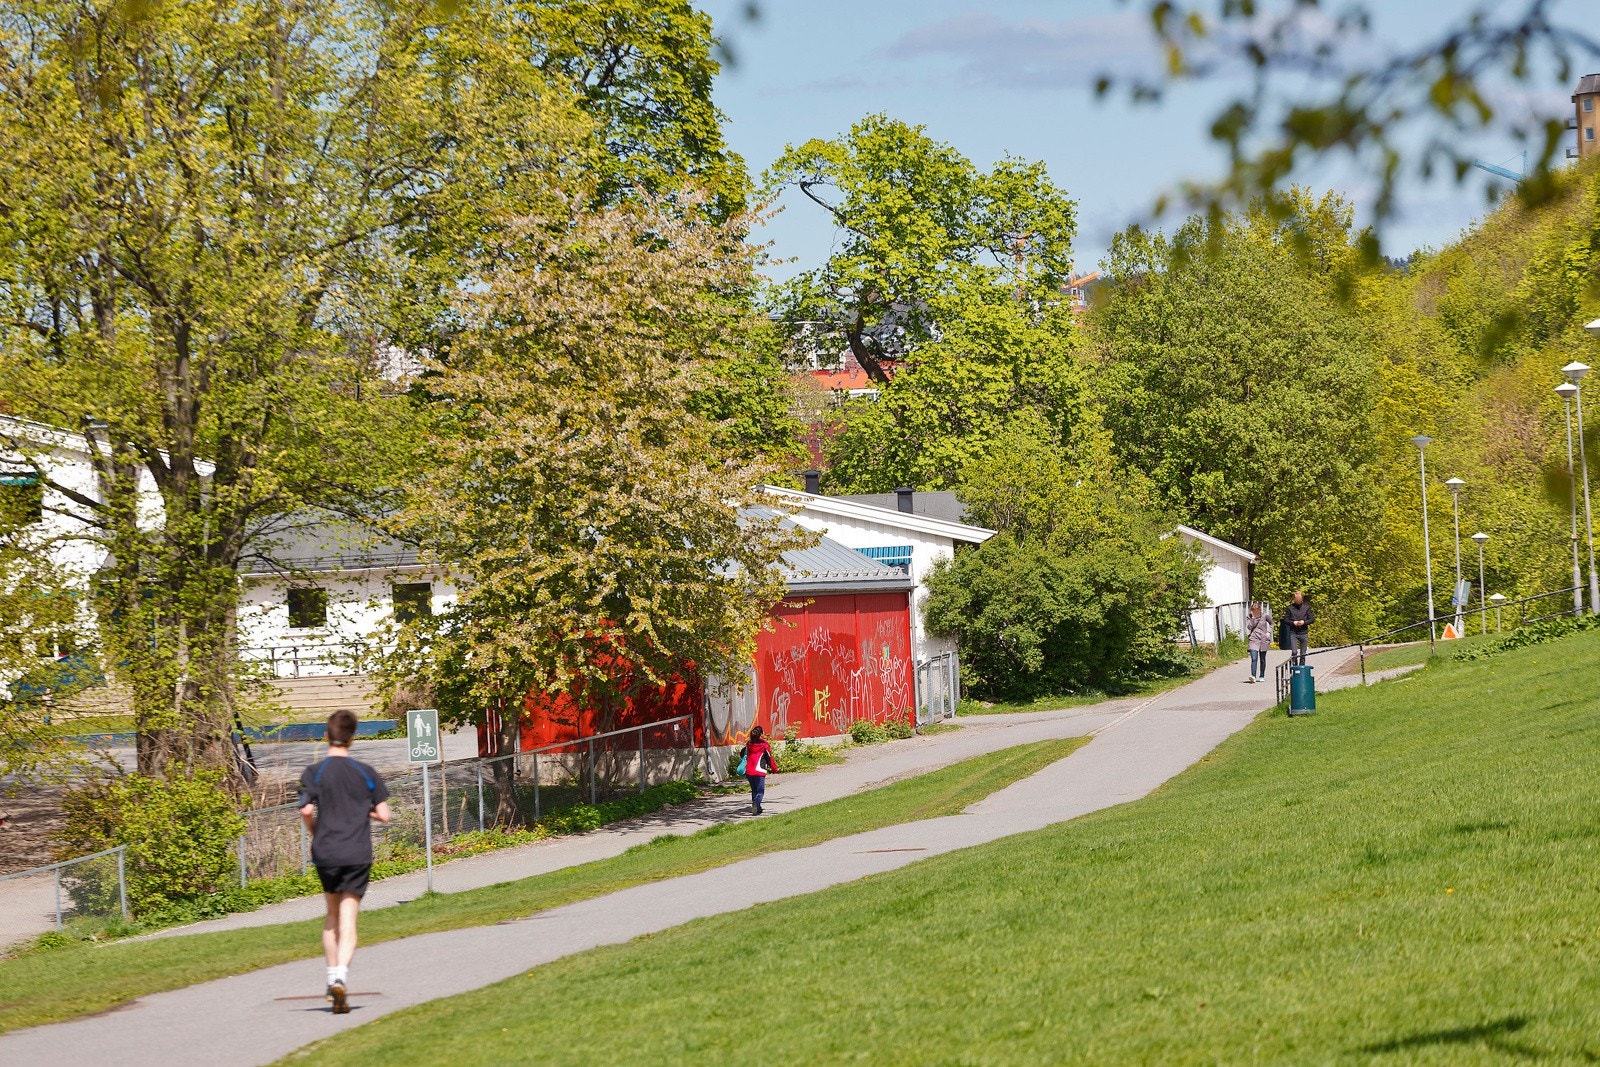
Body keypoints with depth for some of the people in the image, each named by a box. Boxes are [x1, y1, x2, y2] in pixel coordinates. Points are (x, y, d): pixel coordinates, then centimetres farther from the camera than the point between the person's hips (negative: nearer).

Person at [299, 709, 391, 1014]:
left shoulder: (314, 772, -2)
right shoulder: (366, 773, 2)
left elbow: (306, 809, -14)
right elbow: (383, 815, 0)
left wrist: (312, 829, 6)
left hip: (325, 853, 1)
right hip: (358, 854, -1)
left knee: (332, 917, 19)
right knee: (348, 920, -4)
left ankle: (333, 977, 20)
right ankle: (340, 977, -22)